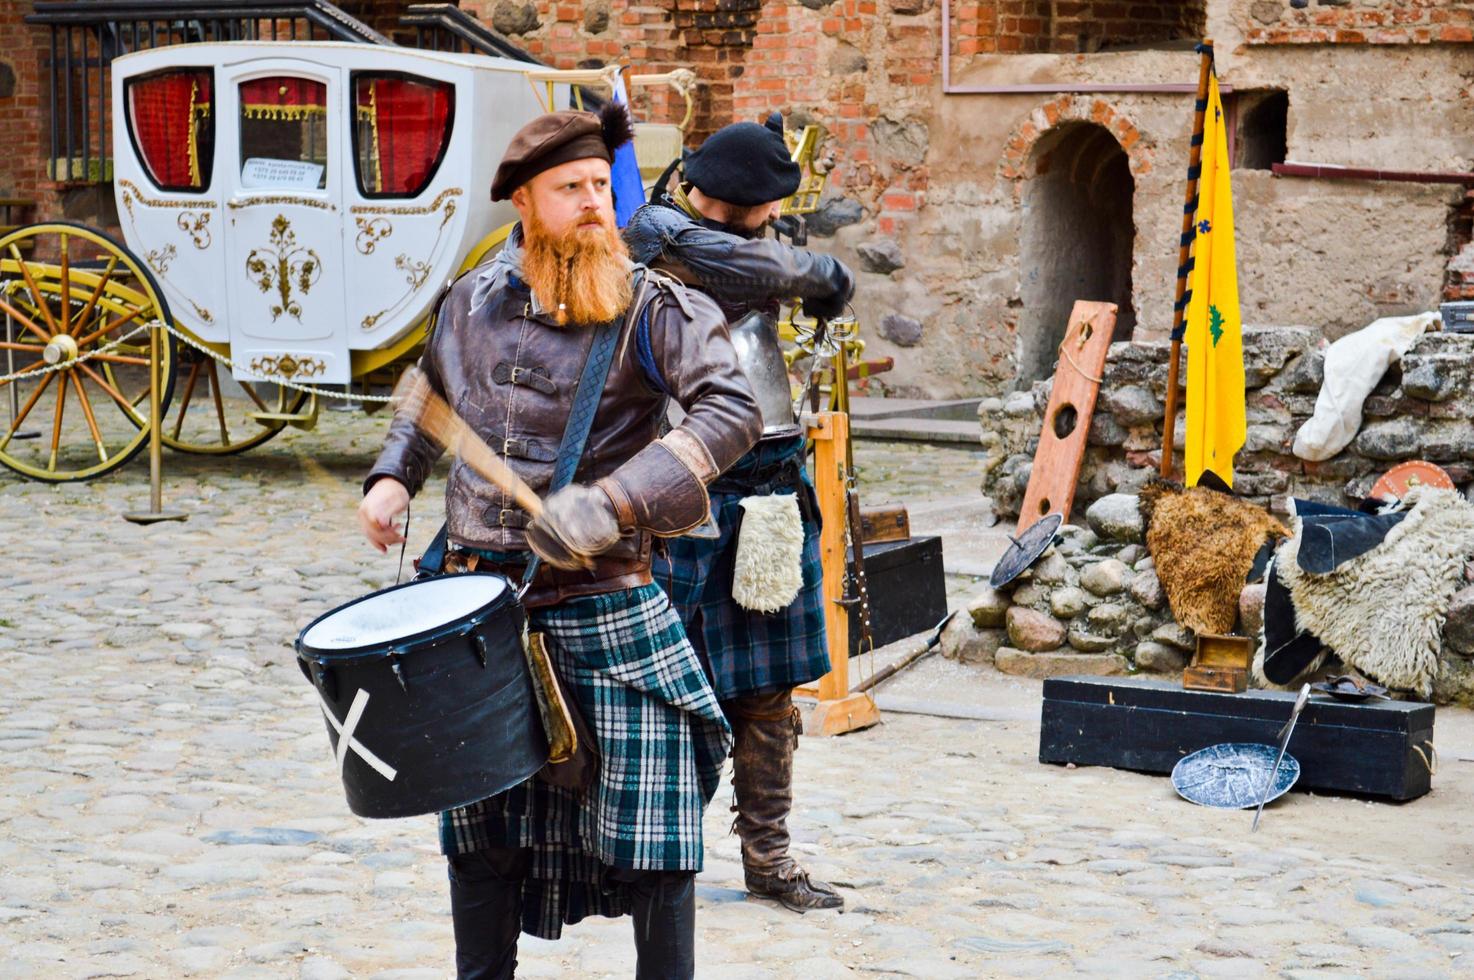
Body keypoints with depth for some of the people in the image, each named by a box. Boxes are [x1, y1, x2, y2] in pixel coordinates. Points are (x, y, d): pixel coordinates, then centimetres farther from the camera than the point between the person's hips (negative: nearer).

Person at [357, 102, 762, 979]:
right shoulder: (475, 302, 6)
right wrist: (393, 477, 7)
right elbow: (433, 399, 26)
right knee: (479, 827, 13)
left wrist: (612, 502, -31)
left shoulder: (648, 306, -9)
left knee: (648, 829, -5)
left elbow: (734, 412, -22)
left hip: (606, 608, -4)